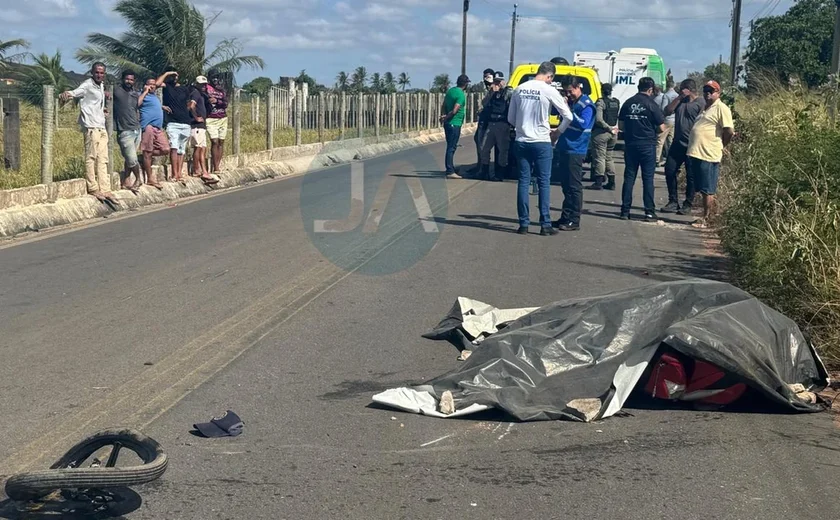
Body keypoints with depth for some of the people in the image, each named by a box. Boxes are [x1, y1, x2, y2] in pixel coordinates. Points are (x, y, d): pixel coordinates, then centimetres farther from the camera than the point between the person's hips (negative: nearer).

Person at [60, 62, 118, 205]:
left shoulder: (101, 85, 17)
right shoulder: (87, 85, -8)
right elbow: (76, 92, -30)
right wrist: (67, 94, -50)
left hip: (101, 127, 9)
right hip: (91, 127, -9)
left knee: (103, 159, 8)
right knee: (91, 157, -7)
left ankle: (105, 190, 11)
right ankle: (93, 188, -1)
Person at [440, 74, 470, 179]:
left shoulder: (450, 90, 10)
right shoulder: (461, 94, -16)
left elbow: (444, 106, 16)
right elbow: (454, 111, -21)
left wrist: (445, 116, 10)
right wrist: (445, 118, -8)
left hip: (448, 123, 9)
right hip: (455, 124, -9)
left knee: (451, 147, 15)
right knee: (451, 147, -7)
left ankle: (451, 169, 23)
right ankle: (450, 172, -6)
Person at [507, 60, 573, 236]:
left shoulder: (519, 90, 4)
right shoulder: (549, 91, -9)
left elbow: (511, 119, 10)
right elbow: (568, 116, -6)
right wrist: (558, 132, 8)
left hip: (522, 141, 4)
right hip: (541, 142, -4)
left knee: (524, 181, 7)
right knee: (544, 182, 3)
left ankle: (524, 224, 7)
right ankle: (545, 224, 4)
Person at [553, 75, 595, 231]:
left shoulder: (586, 104, -10)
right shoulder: (569, 102, 15)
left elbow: (584, 124, -22)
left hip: (575, 151, -8)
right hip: (563, 149, 8)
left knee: (574, 186, -6)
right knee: (566, 186, 12)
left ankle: (574, 221, -3)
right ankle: (566, 217, 19)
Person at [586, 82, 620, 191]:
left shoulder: (600, 102, -12)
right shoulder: (617, 102, 8)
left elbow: (598, 119, -20)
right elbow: (619, 117, 12)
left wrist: (609, 128, -12)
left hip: (601, 132, -7)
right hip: (613, 133, 7)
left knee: (599, 157, -4)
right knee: (608, 158, 16)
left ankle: (598, 182, -7)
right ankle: (611, 182, 16)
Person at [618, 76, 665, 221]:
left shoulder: (628, 103, 3)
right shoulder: (651, 105, -9)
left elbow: (621, 125, 9)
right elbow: (662, 128, -7)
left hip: (630, 144, 3)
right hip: (647, 145, -3)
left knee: (629, 177, 7)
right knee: (648, 178, 2)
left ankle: (625, 211, 6)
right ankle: (649, 212, 3)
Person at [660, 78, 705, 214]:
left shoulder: (701, 103, -8)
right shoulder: (680, 101, 13)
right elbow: (667, 111, 4)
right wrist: (679, 98, -3)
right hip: (677, 143, 7)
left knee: (691, 176, 2)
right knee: (670, 171, 5)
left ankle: (688, 205, 10)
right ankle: (673, 202, 15)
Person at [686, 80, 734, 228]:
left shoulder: (721, 108, -8)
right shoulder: (706, 108, 20)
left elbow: (730, 131, -14)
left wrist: (721, 146, -3)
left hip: (708, 156, -9)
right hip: (696, 154, 9)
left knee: (708, 191, -3)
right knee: (702, 190, 14)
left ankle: (705, 220, 2)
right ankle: (705, 217, 21)